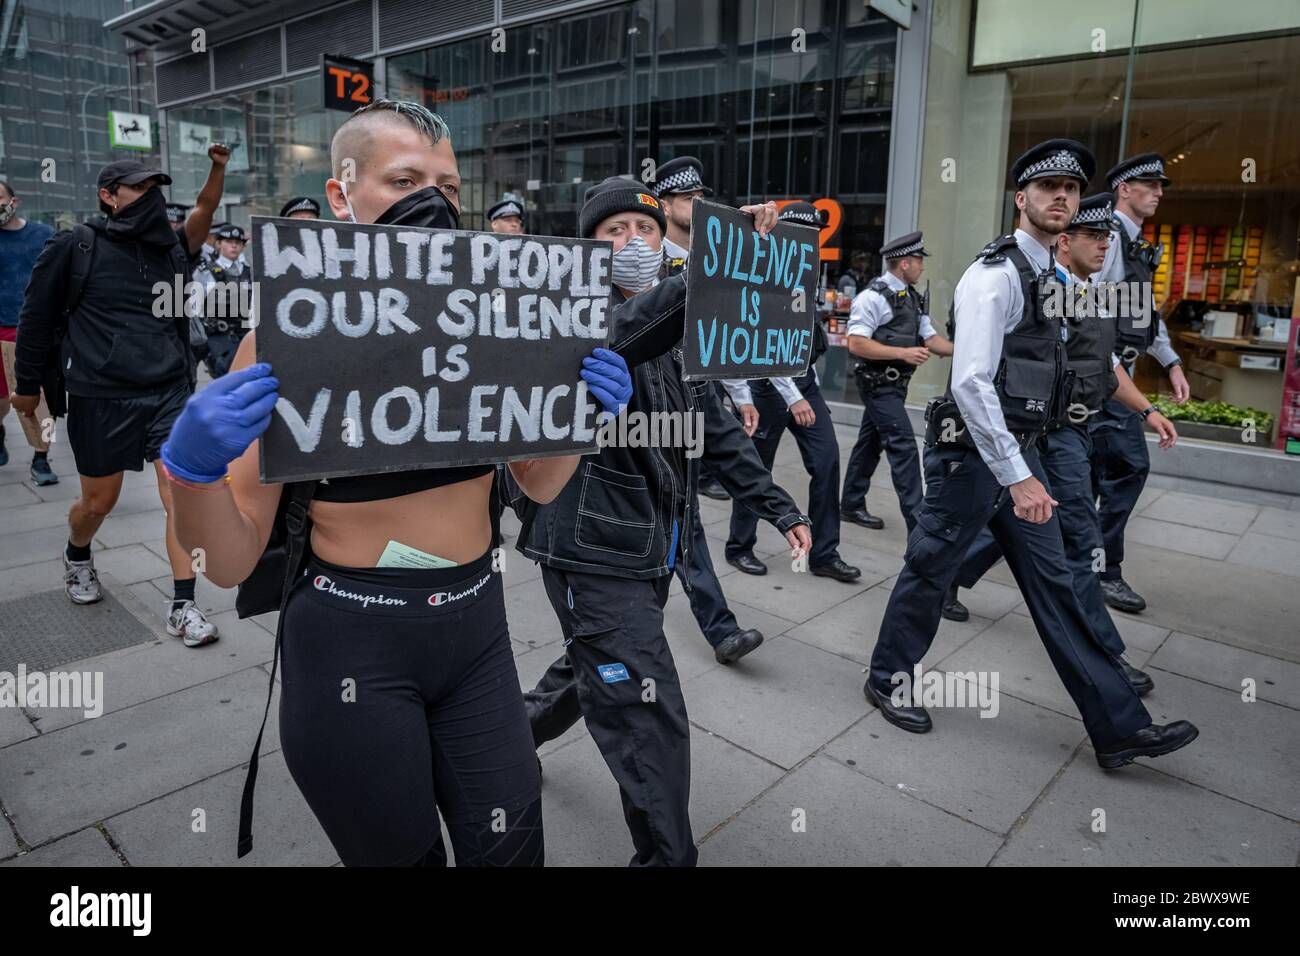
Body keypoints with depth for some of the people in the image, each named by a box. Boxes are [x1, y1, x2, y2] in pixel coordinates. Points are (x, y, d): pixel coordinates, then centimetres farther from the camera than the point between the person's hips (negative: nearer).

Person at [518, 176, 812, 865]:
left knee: (594, 673, 27)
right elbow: (622, 334, -36)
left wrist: (777, 508, 9)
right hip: (594, 552, -8)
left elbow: (713, 427, 14)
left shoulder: (675, 332, 12)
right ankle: (667, 856, 16)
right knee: (649, 720, -5)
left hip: (653, 549, 8)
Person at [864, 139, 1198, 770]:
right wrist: (1016, 476, -26)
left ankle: (1117, 726, 19)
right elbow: (970, 382, -25)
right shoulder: (997, 274, -16)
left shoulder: (1047, 277, 15)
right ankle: (887, 680, 27)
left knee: (1052, 583, 11)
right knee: (929, 570, 6)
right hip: (974, 455, -9)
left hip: (1017, 452, 9)